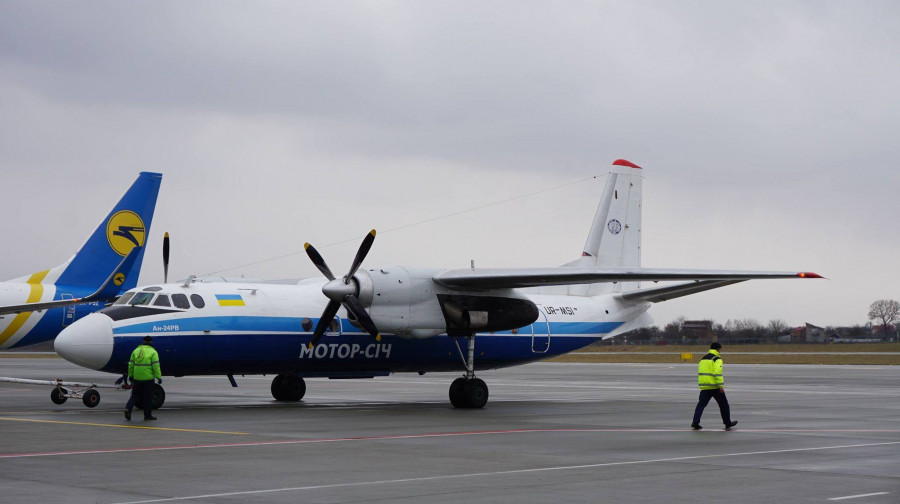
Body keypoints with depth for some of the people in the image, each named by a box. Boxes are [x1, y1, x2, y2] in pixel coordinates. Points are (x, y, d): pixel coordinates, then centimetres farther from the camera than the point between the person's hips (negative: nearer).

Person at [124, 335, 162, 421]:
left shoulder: (136, 351, 8)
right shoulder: (153, 352, -5)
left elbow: (131, 365, 10)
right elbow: (156, 366, -11)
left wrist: (130, 376, 20)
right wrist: (159, 377, -8)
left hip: (137, 378, 3)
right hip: (148, 378, -3)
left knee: (135, 395, 13)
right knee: (148, 397, 5)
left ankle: (128, 408, -9)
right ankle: (147, 415, 10)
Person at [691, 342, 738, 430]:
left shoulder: (703, 359, 15)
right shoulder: (717, 359, -9)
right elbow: (717, 372, -20)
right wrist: (721, 385, -21)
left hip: (704, 386, 6)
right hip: (715, 386, -6)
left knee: (701, 404, 3)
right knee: (723, 404, 9)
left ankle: (695, 423, -11)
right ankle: (728, 424, 18)